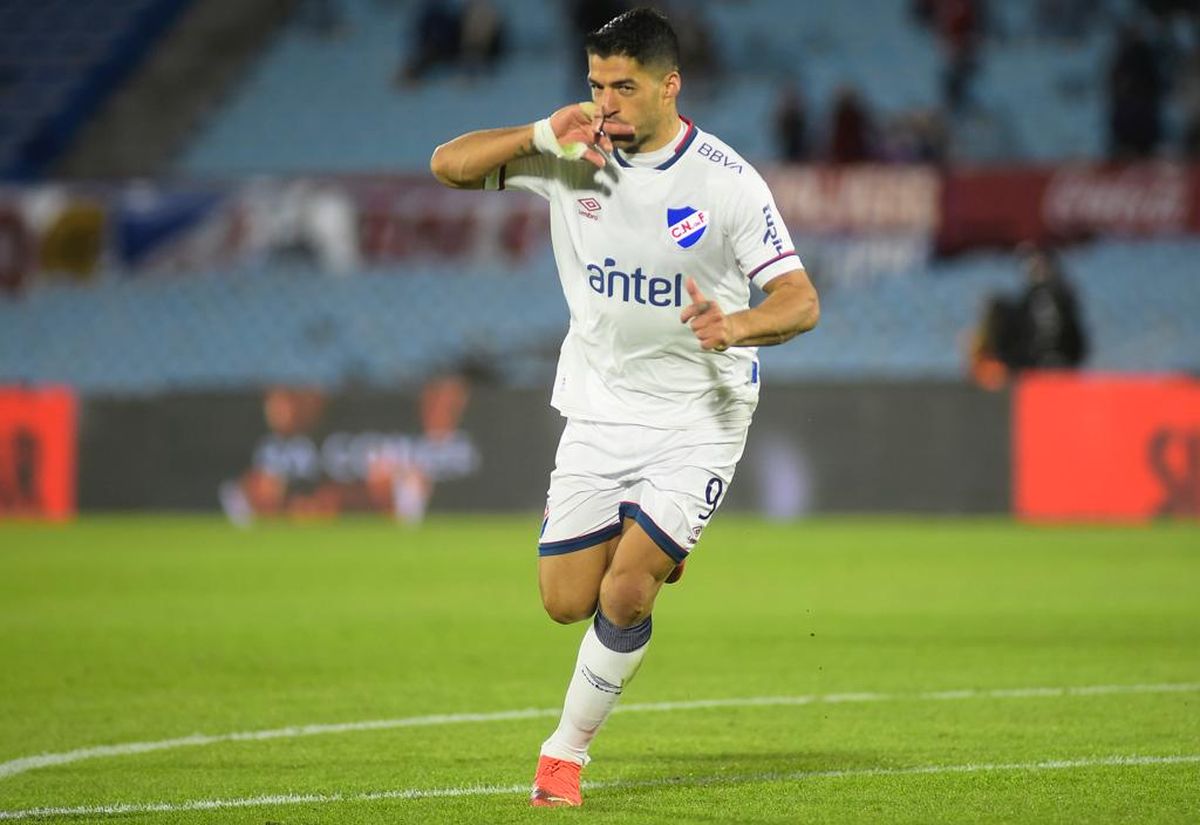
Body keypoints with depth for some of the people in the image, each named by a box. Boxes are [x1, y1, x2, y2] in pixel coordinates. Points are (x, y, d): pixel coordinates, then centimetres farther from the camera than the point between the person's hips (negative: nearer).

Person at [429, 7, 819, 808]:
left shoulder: (727, 182, -15)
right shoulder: (572, 156, -5)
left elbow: (801, 300, -17)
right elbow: (448, 164, -4)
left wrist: (733, 326, -39)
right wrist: (542, 136, -21)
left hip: (699, 417, -4)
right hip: (600, 408, 4)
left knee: (625, 596, -14)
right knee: (566, 602, 2)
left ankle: (568, 748, 9)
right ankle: (650, 551, 37)